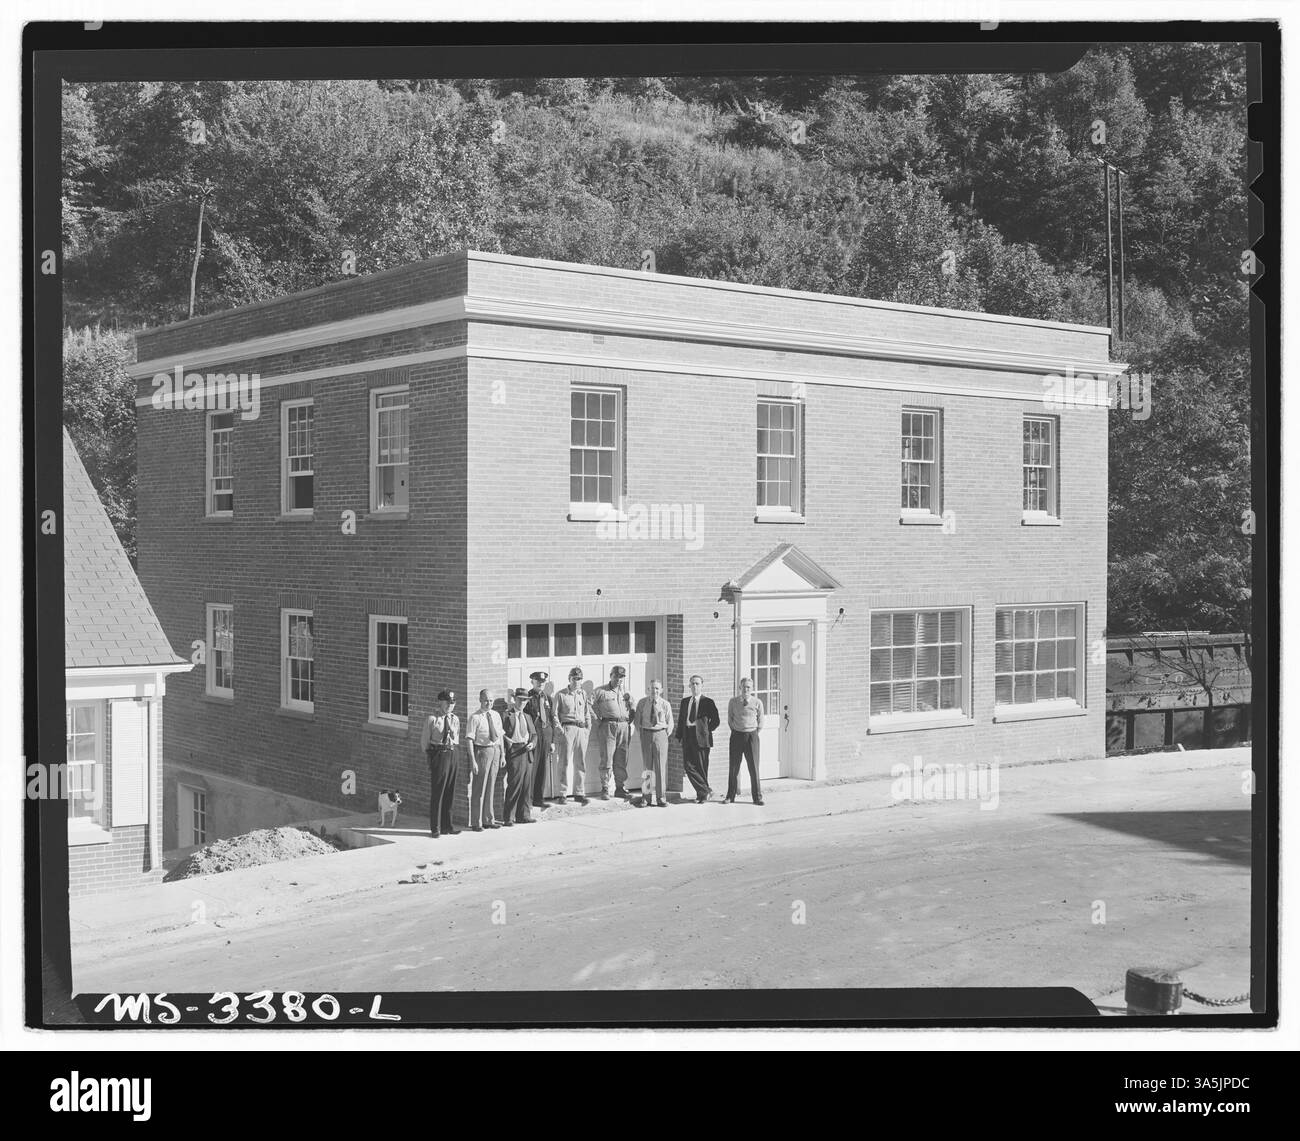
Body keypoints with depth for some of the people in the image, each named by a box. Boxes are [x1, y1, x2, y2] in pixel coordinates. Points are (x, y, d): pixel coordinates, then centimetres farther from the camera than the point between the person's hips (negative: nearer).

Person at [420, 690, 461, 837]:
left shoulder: (455, 719, 12)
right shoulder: (432, 719, -3)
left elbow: (456, 739, 13)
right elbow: (424, 741, 1)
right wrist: (429, 758, 1)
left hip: (453, 755, 5)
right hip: (439, 754, -5)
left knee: (450, 793, 9)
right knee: (437, 792, -3)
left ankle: (447, 825, 19)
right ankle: (435, 828, 3)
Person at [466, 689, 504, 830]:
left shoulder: (496, 715, 8)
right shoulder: (475, 717, -10)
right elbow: (470, 740, -12)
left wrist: (502, 755, 11)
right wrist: (473, 760, -17)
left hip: (495, 751, 6)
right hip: (481, 751, -6)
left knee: (491, 787, 14)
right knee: (479, 788, 0)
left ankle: (489, 820, 25)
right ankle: (476, 823, 8)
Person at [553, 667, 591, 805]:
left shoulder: (583, 694, 14)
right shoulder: (561, 695, 2)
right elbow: (555, 714, 2)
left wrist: (588, 728, 9)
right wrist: (560, 729, -7)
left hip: (582, 730, 4)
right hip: (567, 728, -4)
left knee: (581, 762, 6)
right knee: (565, 762, -6)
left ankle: (579, 793, 12)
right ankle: (563, 794, -4)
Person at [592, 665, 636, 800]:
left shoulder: (626, 692, 18)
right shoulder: (601, 691, 3)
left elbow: (633, 710, 25)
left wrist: (629, 720, 10)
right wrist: (598, 717, -4)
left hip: (624, 727, 4)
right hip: (608, 726, -4)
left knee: (622, 761, 4)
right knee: (606, 760, -6)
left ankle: (621, 789, 10)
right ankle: (604, 790, -3)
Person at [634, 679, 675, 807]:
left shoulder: (665, 705, 0)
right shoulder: (642, 703, 2)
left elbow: (670, 724, 7)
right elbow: (637, 720, 9)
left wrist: (664, 736, 4)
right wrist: (642, 734, 5)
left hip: (660, 734, -1)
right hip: (646, 734, 1)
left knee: (661, 767, -2)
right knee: (646, 766, 3)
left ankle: (661, 798, 3)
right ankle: (646, 797, 9)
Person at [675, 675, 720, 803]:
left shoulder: (708, 702, 1)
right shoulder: (685, 701, 15)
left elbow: (715, 720, 3)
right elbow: (681, 719, 17)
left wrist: (706, 730, 0)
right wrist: (679, 735, 8)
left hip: (701, 738, -4)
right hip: (687, 738, 4)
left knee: (701, 767, -1)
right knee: (688, 766, -3)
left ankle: (702, 794, 12)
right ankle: (706, 790, 8)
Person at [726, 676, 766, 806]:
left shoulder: (757, 703, -2)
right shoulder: (733, 702, 1)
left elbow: (760, 722, 8)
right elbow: (729, 719, 10)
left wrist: (753, 734, 6)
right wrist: (736, 731, 6)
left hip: (751, 735, -1)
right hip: (736, 735, 1)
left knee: (754, 767, -1)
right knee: (733, 767, 4)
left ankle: (757, 797, 6)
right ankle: (730, 797, 12)